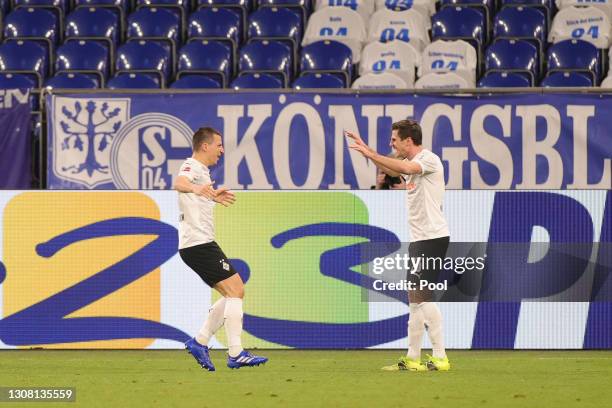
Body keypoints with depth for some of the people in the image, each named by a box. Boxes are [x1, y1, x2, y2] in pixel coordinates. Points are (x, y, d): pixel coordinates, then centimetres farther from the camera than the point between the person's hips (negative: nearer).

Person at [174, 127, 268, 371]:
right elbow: (179, 183, -37)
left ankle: (200, 342, 9)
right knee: (235, 291, -13)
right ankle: (236, 354, -17)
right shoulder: (192, 167, -11)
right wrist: (195, 188, -57)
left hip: (198, 243, 10)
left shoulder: (201, 170, 19)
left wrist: (214, 197, 58)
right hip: (199, 243, -10)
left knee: (233, 294, 12)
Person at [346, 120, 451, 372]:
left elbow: (406, 168, -32)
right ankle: (413, 359, 13)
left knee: (422, 296, -14)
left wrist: (370, 154, -27)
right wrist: (366, 150, 25)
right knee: (415, 298, 10)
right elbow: (393, 170, 36)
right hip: (419, 238, 10)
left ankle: (440, 358, -14)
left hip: (432, 237, -10)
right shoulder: (413, 163, 17)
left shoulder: (429, 160, -12)